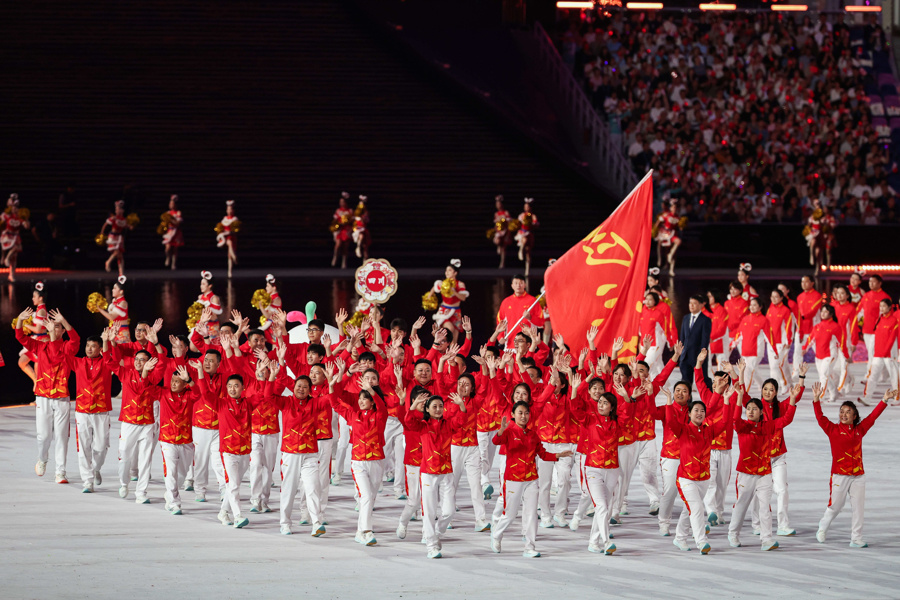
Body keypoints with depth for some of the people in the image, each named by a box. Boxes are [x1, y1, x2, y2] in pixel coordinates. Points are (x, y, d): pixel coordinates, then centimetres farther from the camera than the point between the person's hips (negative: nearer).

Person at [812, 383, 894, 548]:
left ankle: (856, 539, 9)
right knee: (835, 506, 3)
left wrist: (885, 400, 9)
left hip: (858, 475, 3)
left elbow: (872, 416, 12)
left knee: (858, 507, 3)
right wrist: (816, 400, -23)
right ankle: (822, 529, 28)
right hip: (840, 475, -3)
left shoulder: (859, 430, 8)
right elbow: (820, 418, -10)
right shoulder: (833, 429, 0)